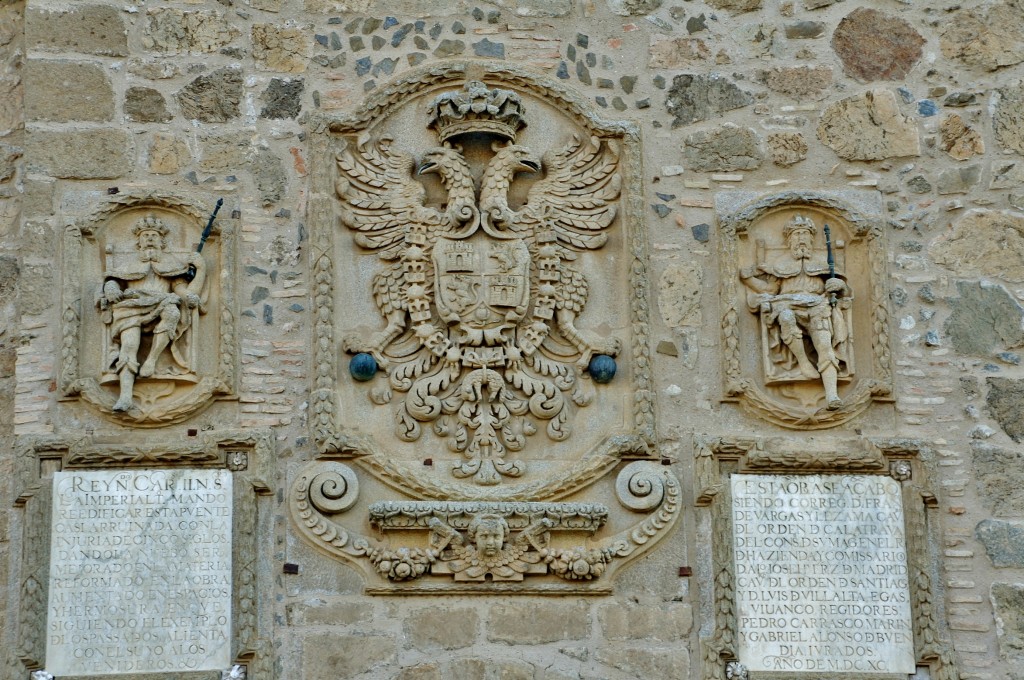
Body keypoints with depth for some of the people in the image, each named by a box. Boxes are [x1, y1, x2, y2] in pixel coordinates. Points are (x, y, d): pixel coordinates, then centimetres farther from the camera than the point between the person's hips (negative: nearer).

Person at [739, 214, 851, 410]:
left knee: (826, 348, -28)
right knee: (786, 316, -41)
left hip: (816, 308, 1)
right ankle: (803, 362, -29)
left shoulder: (821, 264, 27)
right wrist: (747, 278, 6)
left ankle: (831, 395, -43)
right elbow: (770, 289, 17)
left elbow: (834, 287, 22)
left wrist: (839, 286, -1)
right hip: (788, 307, -1)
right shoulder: (780, 263, 25)